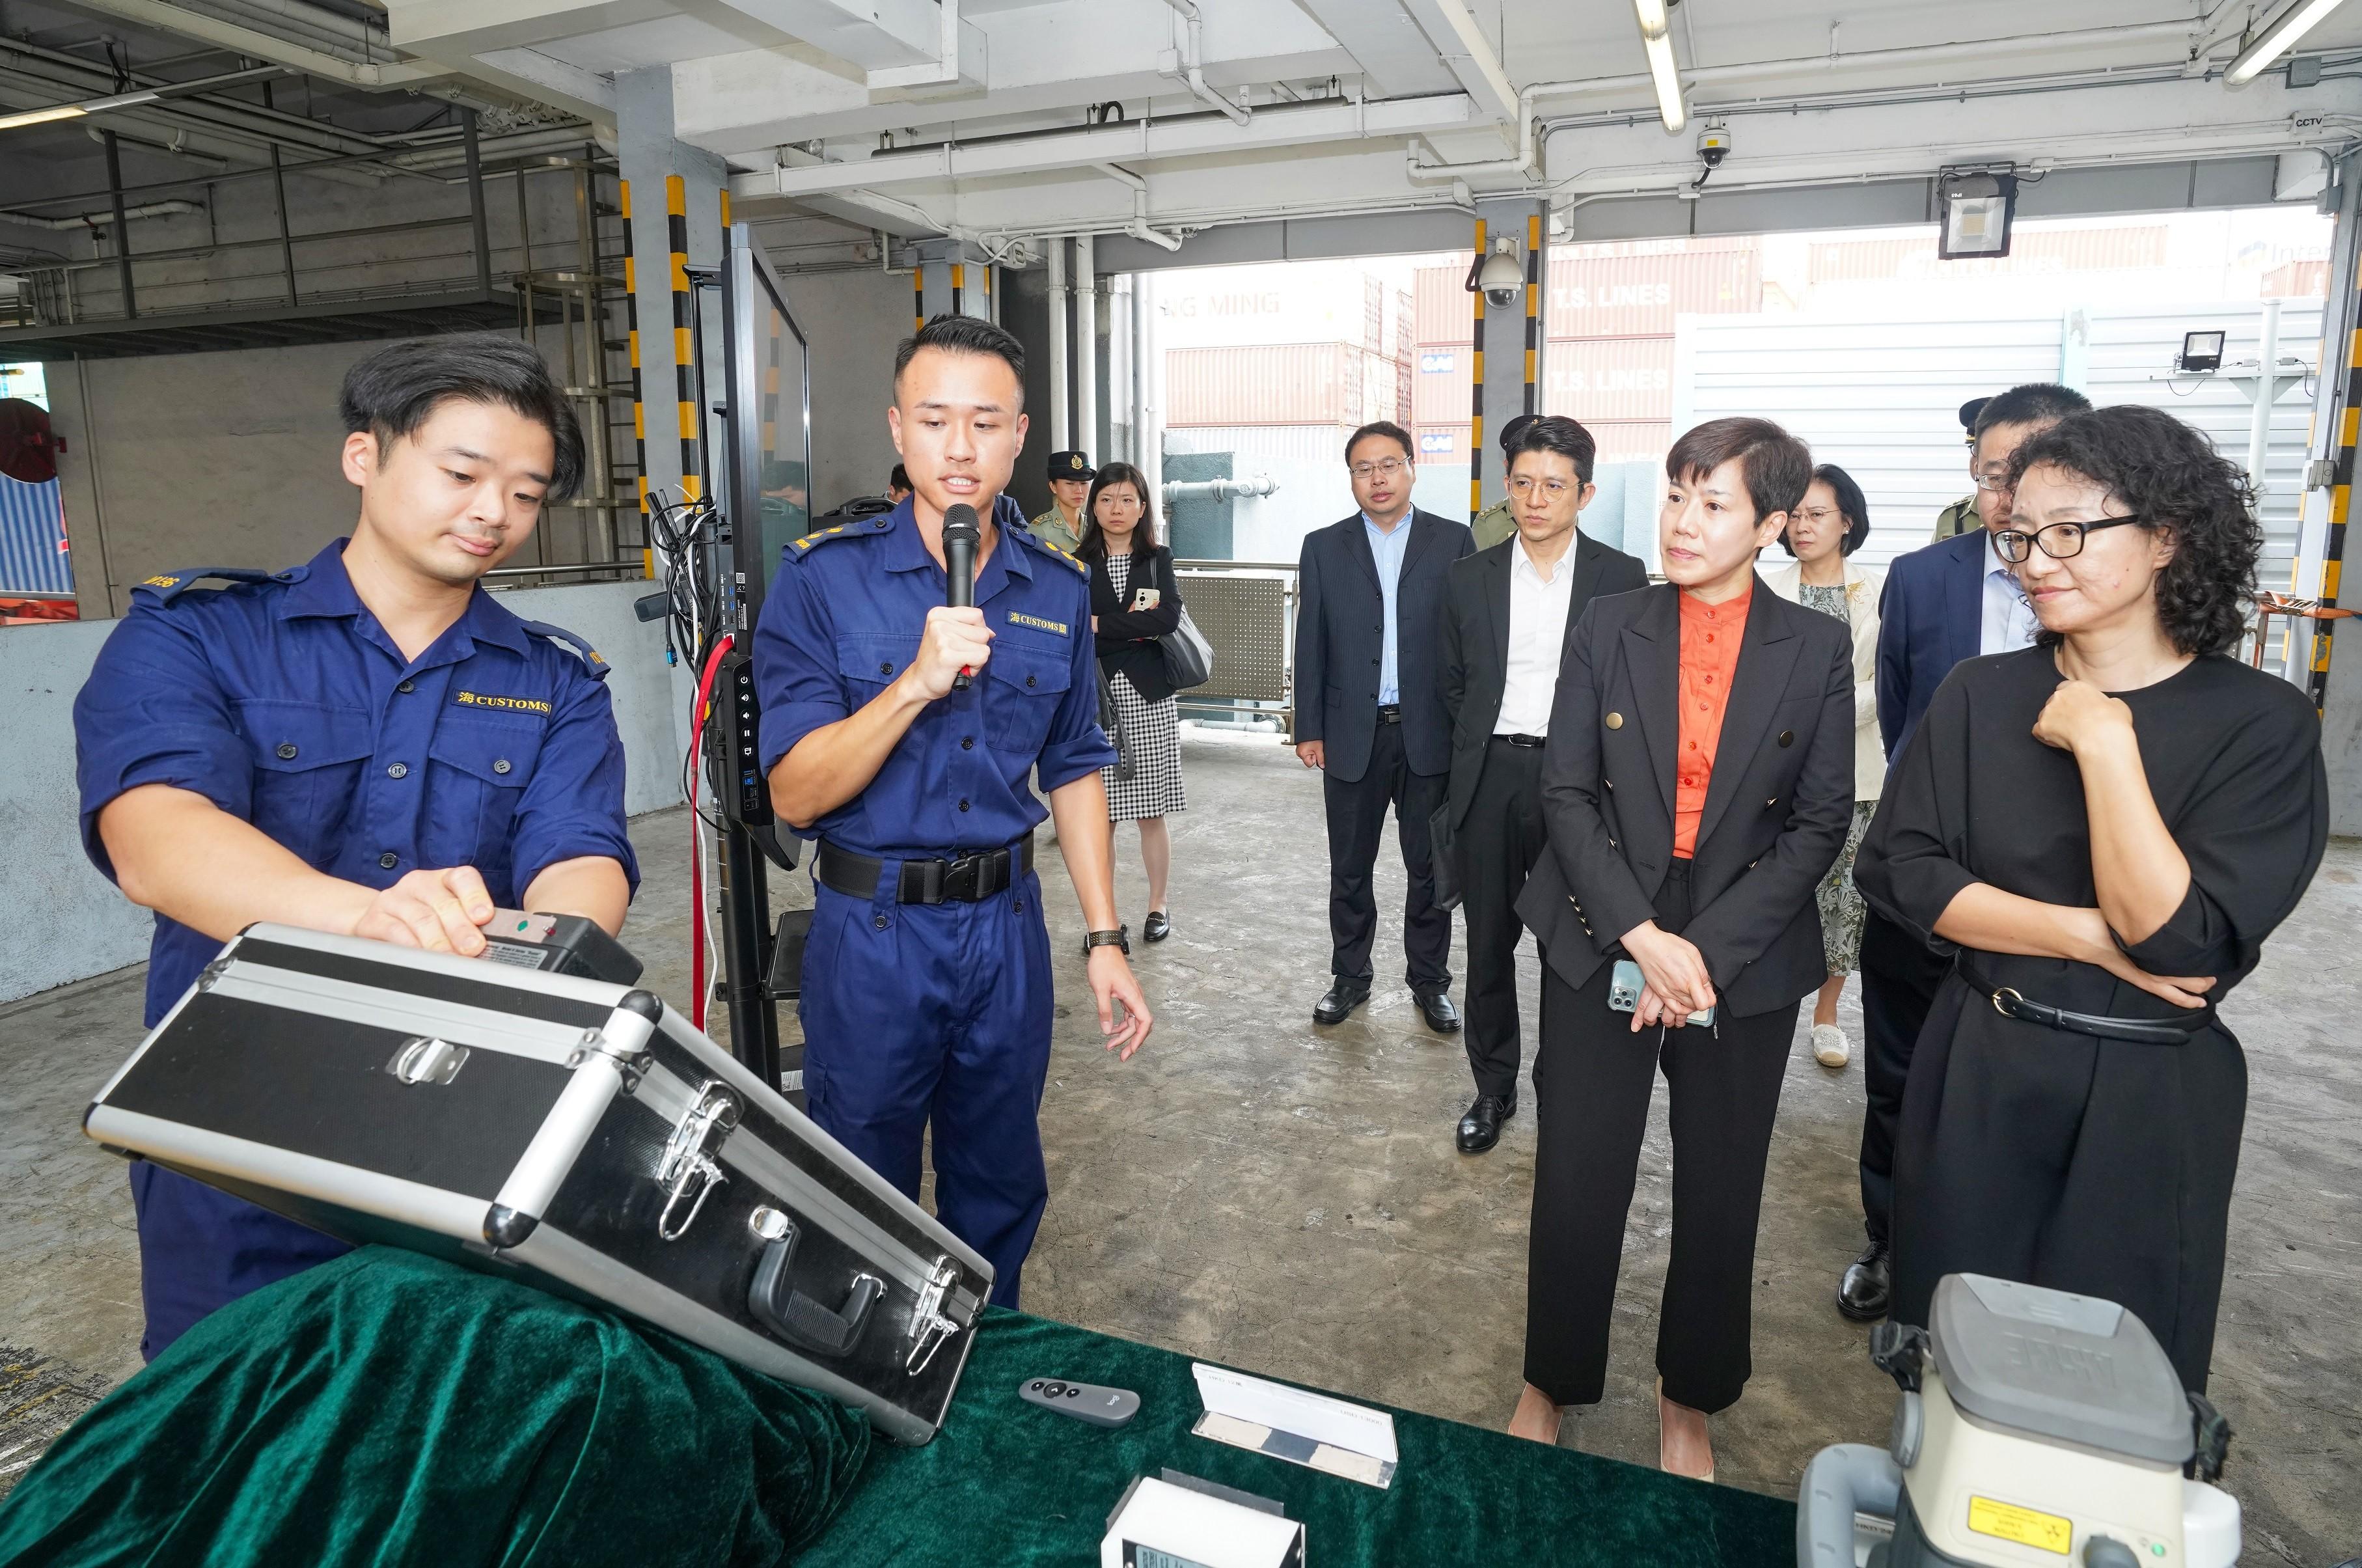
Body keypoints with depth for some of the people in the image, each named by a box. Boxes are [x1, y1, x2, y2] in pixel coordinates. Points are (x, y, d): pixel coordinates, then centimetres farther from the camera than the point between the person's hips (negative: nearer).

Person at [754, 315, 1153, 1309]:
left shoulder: (1058, 592, 1)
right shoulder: (823, 579, -11)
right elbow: (795, 793, -16)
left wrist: (1103, 938, 5)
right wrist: (918, 680, -29)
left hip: (1005, 927, 4)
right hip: (872, 931, -3)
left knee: (1001, 1190, 20)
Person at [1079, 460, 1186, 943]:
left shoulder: (1158, 559, 7)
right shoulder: (1077, 565, 6)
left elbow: (1170, 617, -10)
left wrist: (1100, 625, -10)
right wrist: (1138, 624, -13)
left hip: (1148, 697, 0)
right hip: (1095, 695, 0)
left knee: (1152, 812, 5)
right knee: (1099, 812, 1)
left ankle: (1158, 906, 20)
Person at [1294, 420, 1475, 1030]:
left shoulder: (1454, 542, 2)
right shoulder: (1323, 548, 5)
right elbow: (1310, 644, 5)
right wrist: (1309, 728, 1)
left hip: (1431, 734, -1)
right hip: (1352, 734, 1)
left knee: (1430, 867, 8)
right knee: (1350, 869, 10)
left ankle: (1430, 981, 23)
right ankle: (1350, 977, 26)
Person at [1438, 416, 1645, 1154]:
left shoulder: (1622, 578, 0)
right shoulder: (1470, 578, 6)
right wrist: (1486, 752, 11)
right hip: (1490, 780, 2)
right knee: (1488, 942, 10)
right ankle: (1493, 1087, 25)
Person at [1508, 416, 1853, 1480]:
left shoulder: (1816, 650, -2)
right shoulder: (1607, 630, 0)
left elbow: (1820, 824, -4)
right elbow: (1565, 794, -4)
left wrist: (1705, 950, -13)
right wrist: (1641, 936, -15)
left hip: (1745, 963, 0)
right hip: (1602, 945, 0)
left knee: (1719, 1194, 12)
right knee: (1576, 1183, 6)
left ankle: (1689, 1404, 35)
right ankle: (1551, 1386, 29)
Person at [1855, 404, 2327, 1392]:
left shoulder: (2262, 723, -10)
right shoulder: (1981, 696, -2)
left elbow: (2181, 940, -20)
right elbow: (1902, 873, -7)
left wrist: (2103, 744, -22)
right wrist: (2091, 938, -17)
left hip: (2148, 1103, -2)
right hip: (1979, 1078, 2)